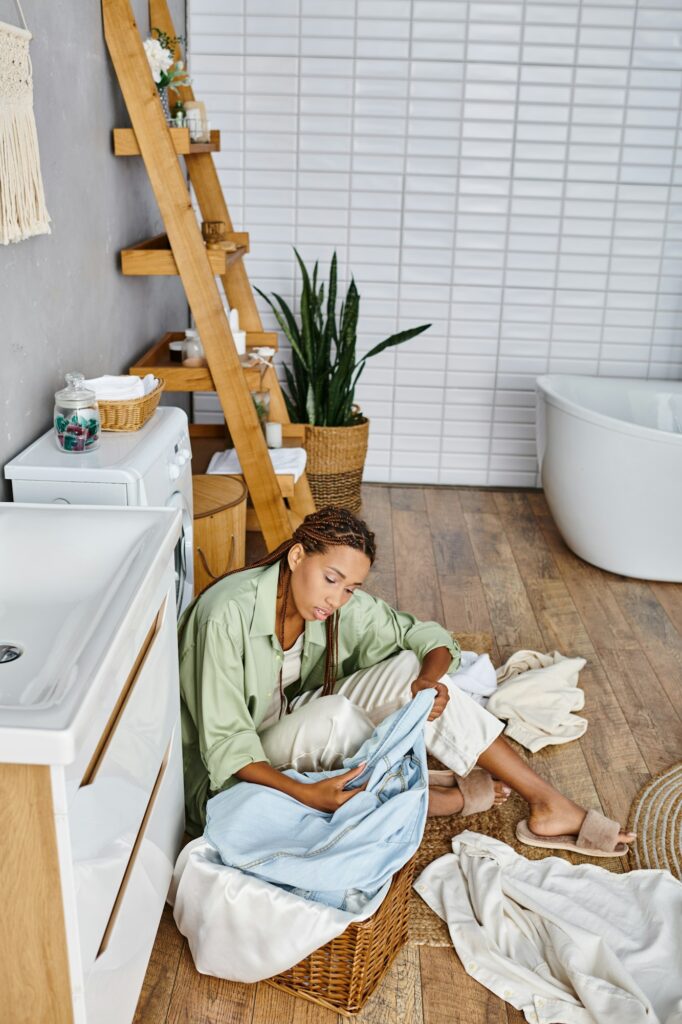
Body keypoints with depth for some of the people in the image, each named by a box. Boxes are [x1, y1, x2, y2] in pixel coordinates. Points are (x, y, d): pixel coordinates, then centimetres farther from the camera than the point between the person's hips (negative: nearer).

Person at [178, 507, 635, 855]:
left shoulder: (343, 605, -11)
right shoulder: (228, 615, -29)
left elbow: (431, 638, -6)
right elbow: (225, 744, -28)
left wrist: (428, 678, -29)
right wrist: (308, 795, -40)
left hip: (296, 727, 6)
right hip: (245, 771, -5)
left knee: (409, 668, -16)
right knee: (331, 714, -36)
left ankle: (549, 803, -11)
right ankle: (444, 798, -10)